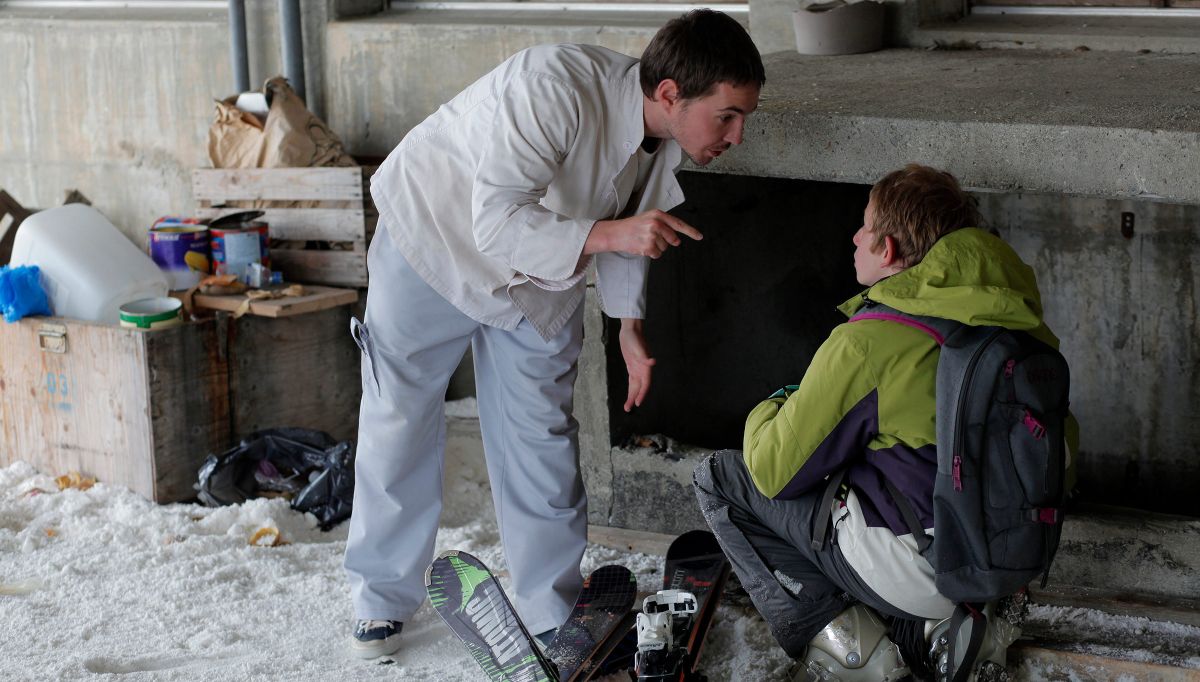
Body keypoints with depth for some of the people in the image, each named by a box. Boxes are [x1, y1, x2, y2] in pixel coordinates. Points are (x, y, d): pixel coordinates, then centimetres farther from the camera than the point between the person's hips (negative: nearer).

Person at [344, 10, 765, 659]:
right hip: (435, 239, -5)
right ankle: (382, 597, 22)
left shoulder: (664, 140, -15)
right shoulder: (552, 88, -39)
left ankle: (555, 612, 16)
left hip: (538, 276, 5)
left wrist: (630, 326, 7)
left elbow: (625, 219, 5)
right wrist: (608, 233, -49)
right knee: (398, 423, 4)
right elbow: (498, 223, -39)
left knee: (541, 435, 4)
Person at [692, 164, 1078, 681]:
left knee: (718, 478, 7)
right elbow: (1063, 446, 13)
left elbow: (774, 472, -8)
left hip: (917, 574, -7)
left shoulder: (865, 342, -18)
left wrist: (768, 412, 15)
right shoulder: (1014, 320, 1)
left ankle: (839, 636, -3)